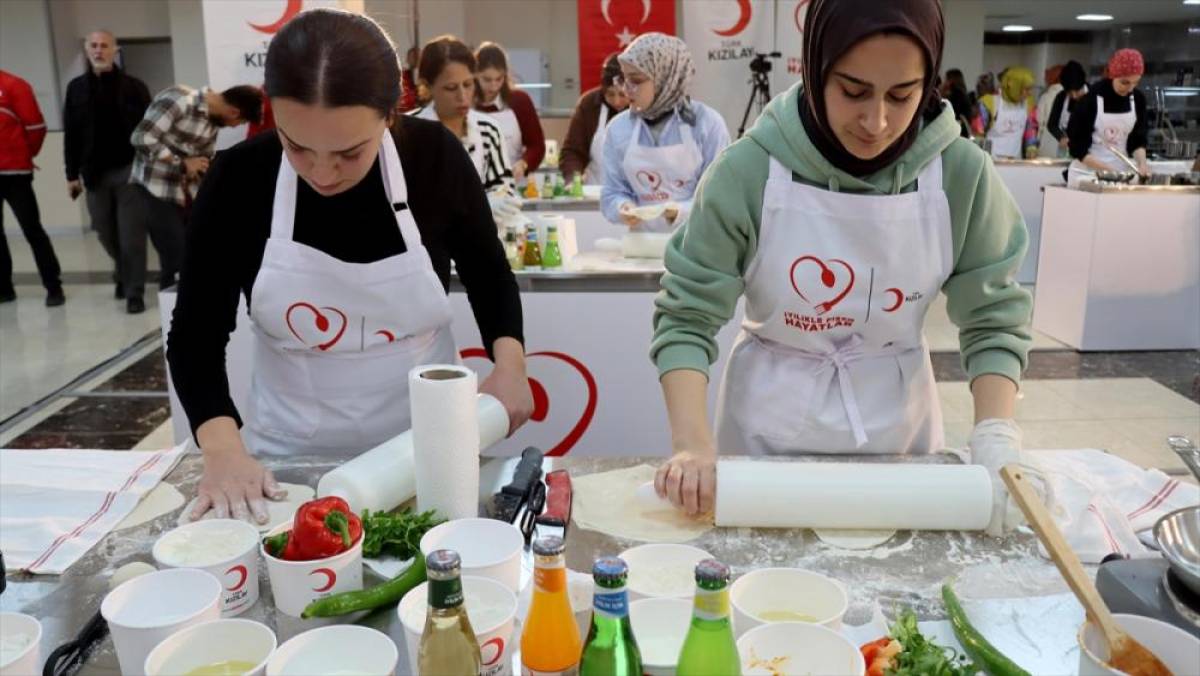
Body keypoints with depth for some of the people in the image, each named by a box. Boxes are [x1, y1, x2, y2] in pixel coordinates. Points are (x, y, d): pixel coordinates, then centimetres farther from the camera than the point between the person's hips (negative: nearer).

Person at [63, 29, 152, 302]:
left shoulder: (133, 86, -1)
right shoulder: (76, 88, 8)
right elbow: (71, 134, 9)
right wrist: (72, 174, 6)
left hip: (129, 170, -3)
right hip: (94, 174, 3)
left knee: (130, 233, -2)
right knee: (106, 233, 11)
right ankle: (124, 274, 34)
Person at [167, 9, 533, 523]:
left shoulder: (434, 157, -14)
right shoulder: (239, 179, -14)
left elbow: (488, 272, 2)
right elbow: (196, 332, -8)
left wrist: (509, 363, -14)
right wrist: (223, 448, -23)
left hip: (428, 444, 0)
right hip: (291, 452, 1)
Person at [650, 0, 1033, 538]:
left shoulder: (962, 174, -14)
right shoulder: (749, 171, -20)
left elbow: (993, 316, -6)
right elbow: (687, 316, -16)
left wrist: (995, 435, -20)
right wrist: (692, 444, -28)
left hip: (897, 420, 2)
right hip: (769, 426, -1)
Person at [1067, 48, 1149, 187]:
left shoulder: (1138, 99, -1)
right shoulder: (1090, 99, -13)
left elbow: (1138, 139, 6)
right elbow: (1077, 148, -12)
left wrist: (1142, 162, -13)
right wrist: (1106, 169, -21)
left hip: (1121, 173, 4)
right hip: (1087, 172, -4)